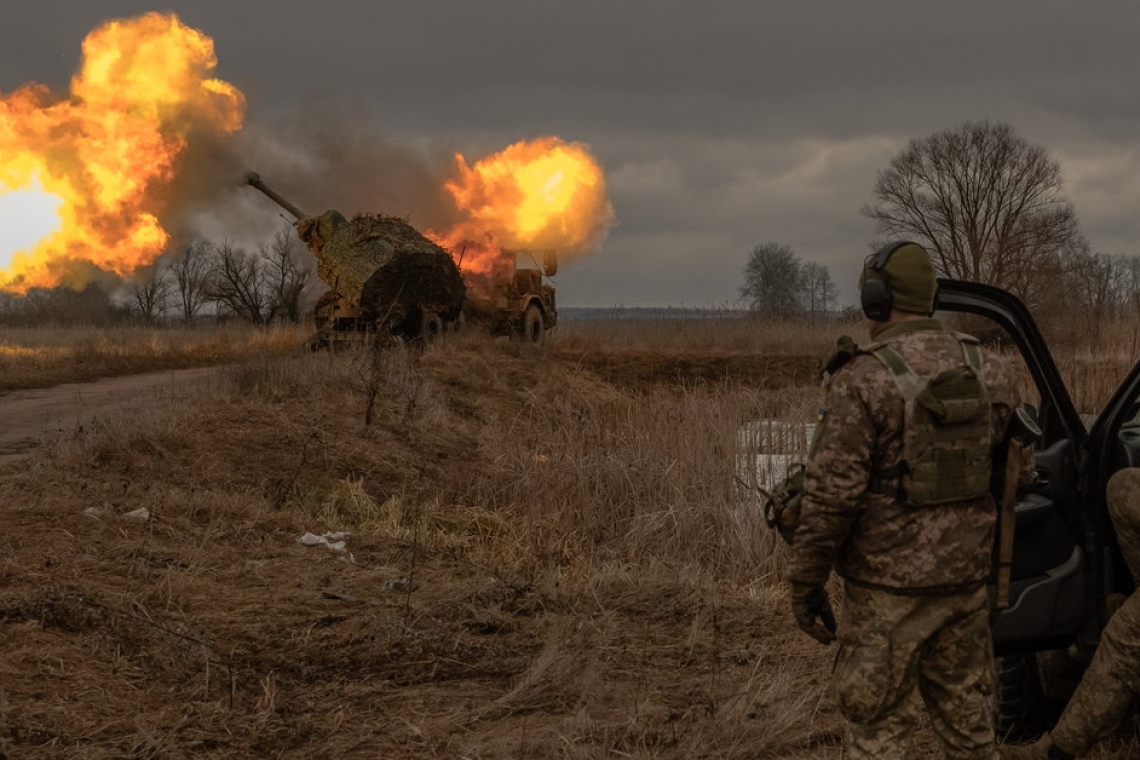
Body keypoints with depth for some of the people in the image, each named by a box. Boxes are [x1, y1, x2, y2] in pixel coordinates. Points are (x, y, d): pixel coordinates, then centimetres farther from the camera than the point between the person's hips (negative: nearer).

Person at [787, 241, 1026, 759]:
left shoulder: (862, 380, -15)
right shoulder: (987, 371, 2)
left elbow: (832, 494, -17)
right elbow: (1011, 471, 11)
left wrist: (805, 583, -8)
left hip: (890, 583, -6)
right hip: (966, 576, 6)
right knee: (965, 711, 18)